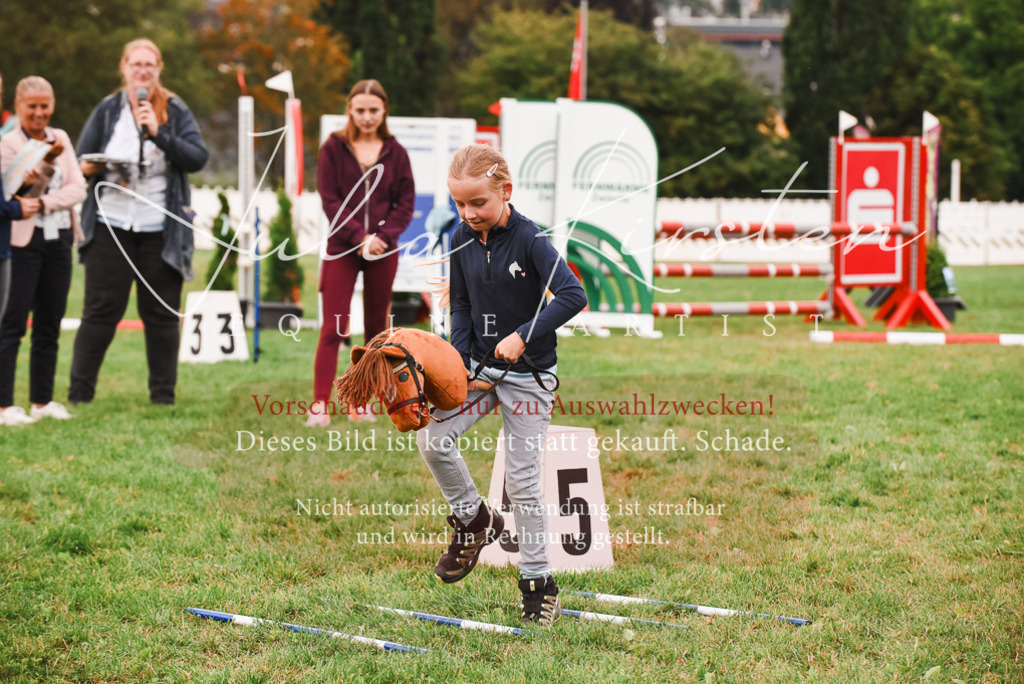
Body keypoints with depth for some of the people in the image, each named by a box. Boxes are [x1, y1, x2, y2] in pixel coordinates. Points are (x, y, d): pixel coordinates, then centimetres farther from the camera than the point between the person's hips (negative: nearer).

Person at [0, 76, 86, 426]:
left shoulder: (60, 138, 12)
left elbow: (78, 188, 4)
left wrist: (46, 202, -11)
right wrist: (48, 162, -21)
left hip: (59, 239, 5)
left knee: (50, 323, 8)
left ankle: (42, 401, 15)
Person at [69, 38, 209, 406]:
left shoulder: (175, 111, 5)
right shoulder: (107, 110, 7)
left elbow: (198, 157, -8)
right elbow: (82, 161, 10)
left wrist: (158, 134, -19)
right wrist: (89, 168, -13)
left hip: (161, 229, 0)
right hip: (111, 226, 0)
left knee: (161, 313, 4)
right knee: (101, 309, -1)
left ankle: (163, 395, 12)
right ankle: (79, 393, 2)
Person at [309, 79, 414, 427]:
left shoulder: (395, 153, 4)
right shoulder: (334, 148, 0)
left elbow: (406, 203, 3)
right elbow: (329, 200, -5)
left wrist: (382, 236, -12)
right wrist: (360, 237, -13)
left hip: (383, 251, 2)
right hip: (343, 249, -2)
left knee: (376, 328, 7)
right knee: (333, 329, -7)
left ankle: (363, 401, 16)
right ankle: (320, 405, -8)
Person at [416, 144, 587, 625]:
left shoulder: (529, 239, -17)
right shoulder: (462, 240, -1)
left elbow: (573, 296, -25)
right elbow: (461, 306, 7)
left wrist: (523, 337, -27)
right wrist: (458, 360, -6)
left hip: (529, 374, -5)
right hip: (481, 367, 5)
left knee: (522, 480, -3)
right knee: (432, 438, -14)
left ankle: (537, 581, 11)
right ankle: (474, 520, 10)